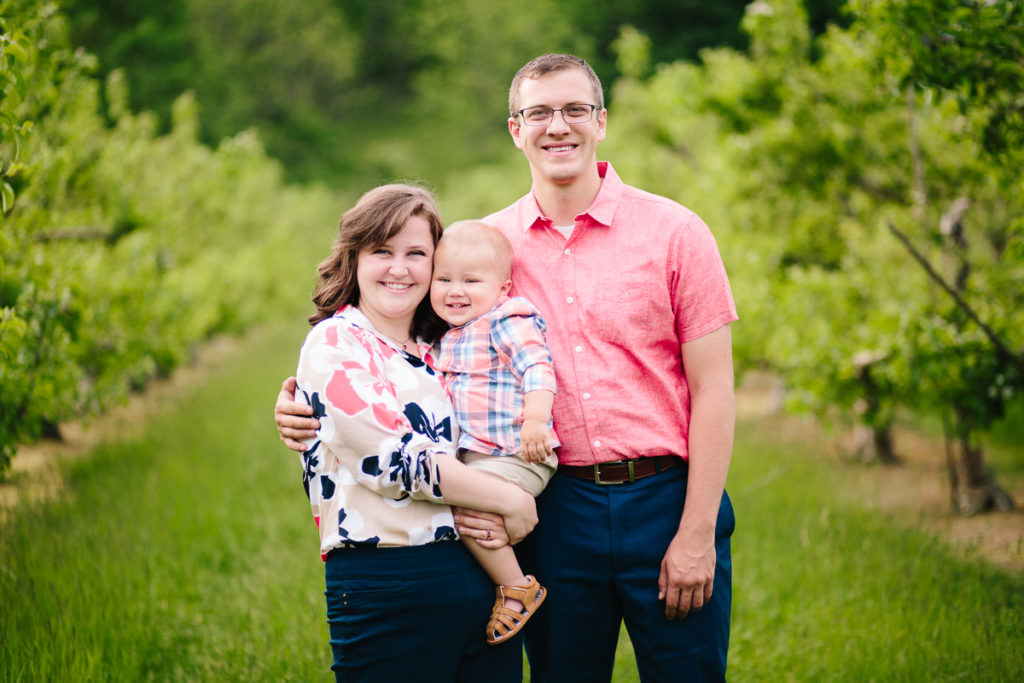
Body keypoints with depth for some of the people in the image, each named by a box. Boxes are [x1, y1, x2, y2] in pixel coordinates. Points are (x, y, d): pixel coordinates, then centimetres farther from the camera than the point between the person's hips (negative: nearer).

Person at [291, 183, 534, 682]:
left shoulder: (439, 350, 16)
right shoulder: (335, 343, -5)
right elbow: (398, 459, -14)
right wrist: (510, 501, -9)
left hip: (487, 571, 6)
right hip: (388, 589, -6)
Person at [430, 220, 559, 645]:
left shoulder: (509, 320, -8)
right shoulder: (451, 338, 19)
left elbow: (538, 369, -20)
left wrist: (535, 419, -35)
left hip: (517, 457, -10)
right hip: (473, 456, 10)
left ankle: (516, 588, -10)